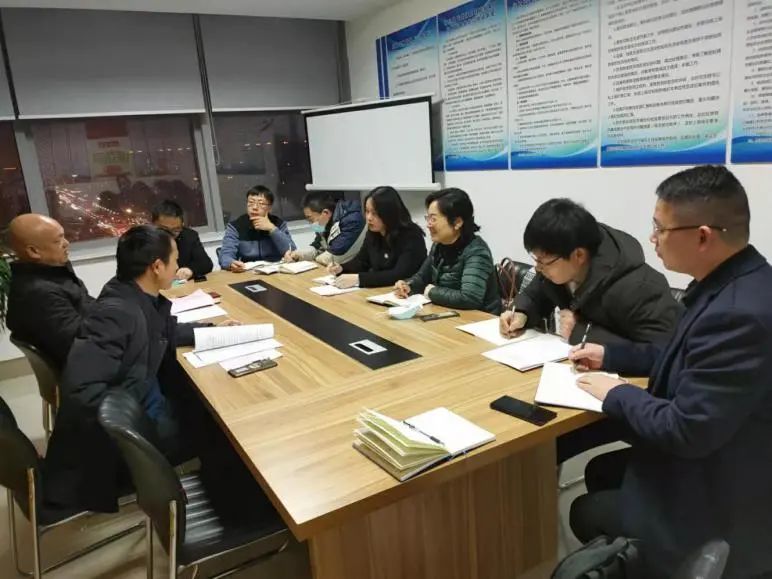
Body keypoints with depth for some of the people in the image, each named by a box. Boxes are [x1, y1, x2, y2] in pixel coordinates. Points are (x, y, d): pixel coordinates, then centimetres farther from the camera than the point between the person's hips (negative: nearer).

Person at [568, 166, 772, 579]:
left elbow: (687, 431, -31)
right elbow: (686, 357, 12)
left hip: (720, 507, -8)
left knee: (586, 513, 10)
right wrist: (610, 356, 8)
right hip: (712, 466, 8)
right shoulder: (733, 283, -4)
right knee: (600, 472, 23)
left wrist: (617, 395, -15)